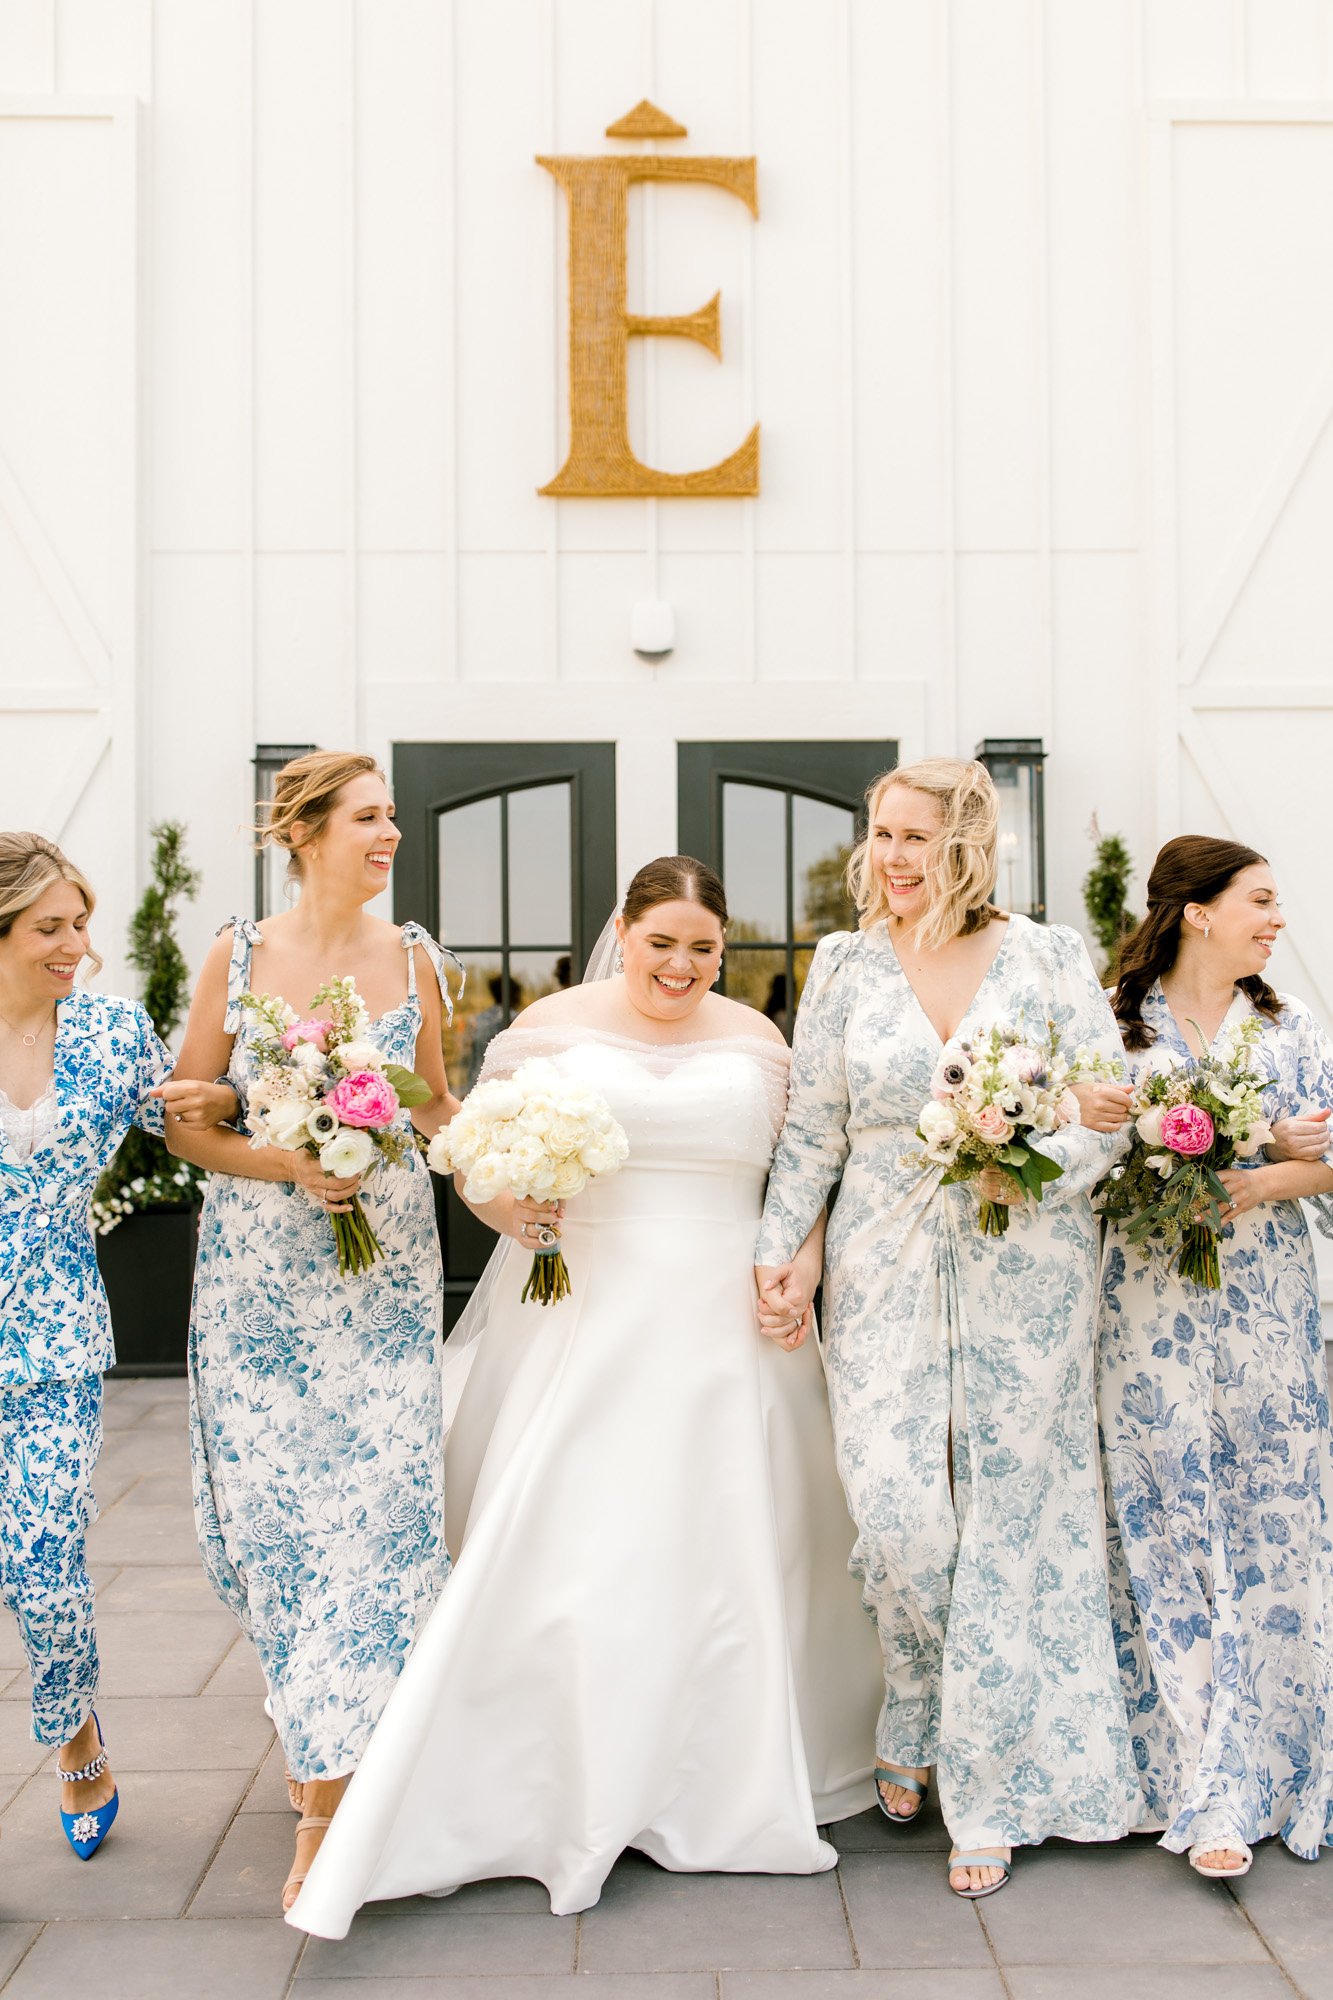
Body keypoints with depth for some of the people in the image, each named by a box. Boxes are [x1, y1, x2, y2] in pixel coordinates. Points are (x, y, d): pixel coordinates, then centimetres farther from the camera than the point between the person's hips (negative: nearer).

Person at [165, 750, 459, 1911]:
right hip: (260, 1275, -1)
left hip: (387, 1272, 1)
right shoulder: (239, 955, -3)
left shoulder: (413, 957, 3)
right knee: (271, 1502, 4)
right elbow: (186, 1119, 0)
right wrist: (288, 1164, -15)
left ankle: (328, 1788, 12)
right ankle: (320, 1715, 30)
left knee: (380, 1507, -2)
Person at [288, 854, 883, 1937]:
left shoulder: (757, 1041, 7)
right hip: (583, 1323, -2)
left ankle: (728, 1785, 29)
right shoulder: (551, 1026, 1)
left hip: (723, 1330, 2)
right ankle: (566, 1800, 14)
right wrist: (511, 1204, -16)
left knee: (725, 1548, 9)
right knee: (563, 1548, -3)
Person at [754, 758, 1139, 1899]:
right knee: (895, 1509, -5)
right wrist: (779, 1243, -1)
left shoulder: (1048, 958, 0)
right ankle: (919, 1722, 26)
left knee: (1011, 1521, 4)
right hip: (886, 1277, 1)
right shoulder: (846, 966, 5)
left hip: (1025, 1279, -1)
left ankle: (993, 1792, 21)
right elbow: (812, 1128, 7)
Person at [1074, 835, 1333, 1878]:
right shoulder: (1115, 1024, 2)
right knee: (1165, 1538, -1)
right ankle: (1205, 1791, 9)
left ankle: (1246, 1778, 19)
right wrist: (1077, 1109, -20)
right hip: (1148, 1314, -3)